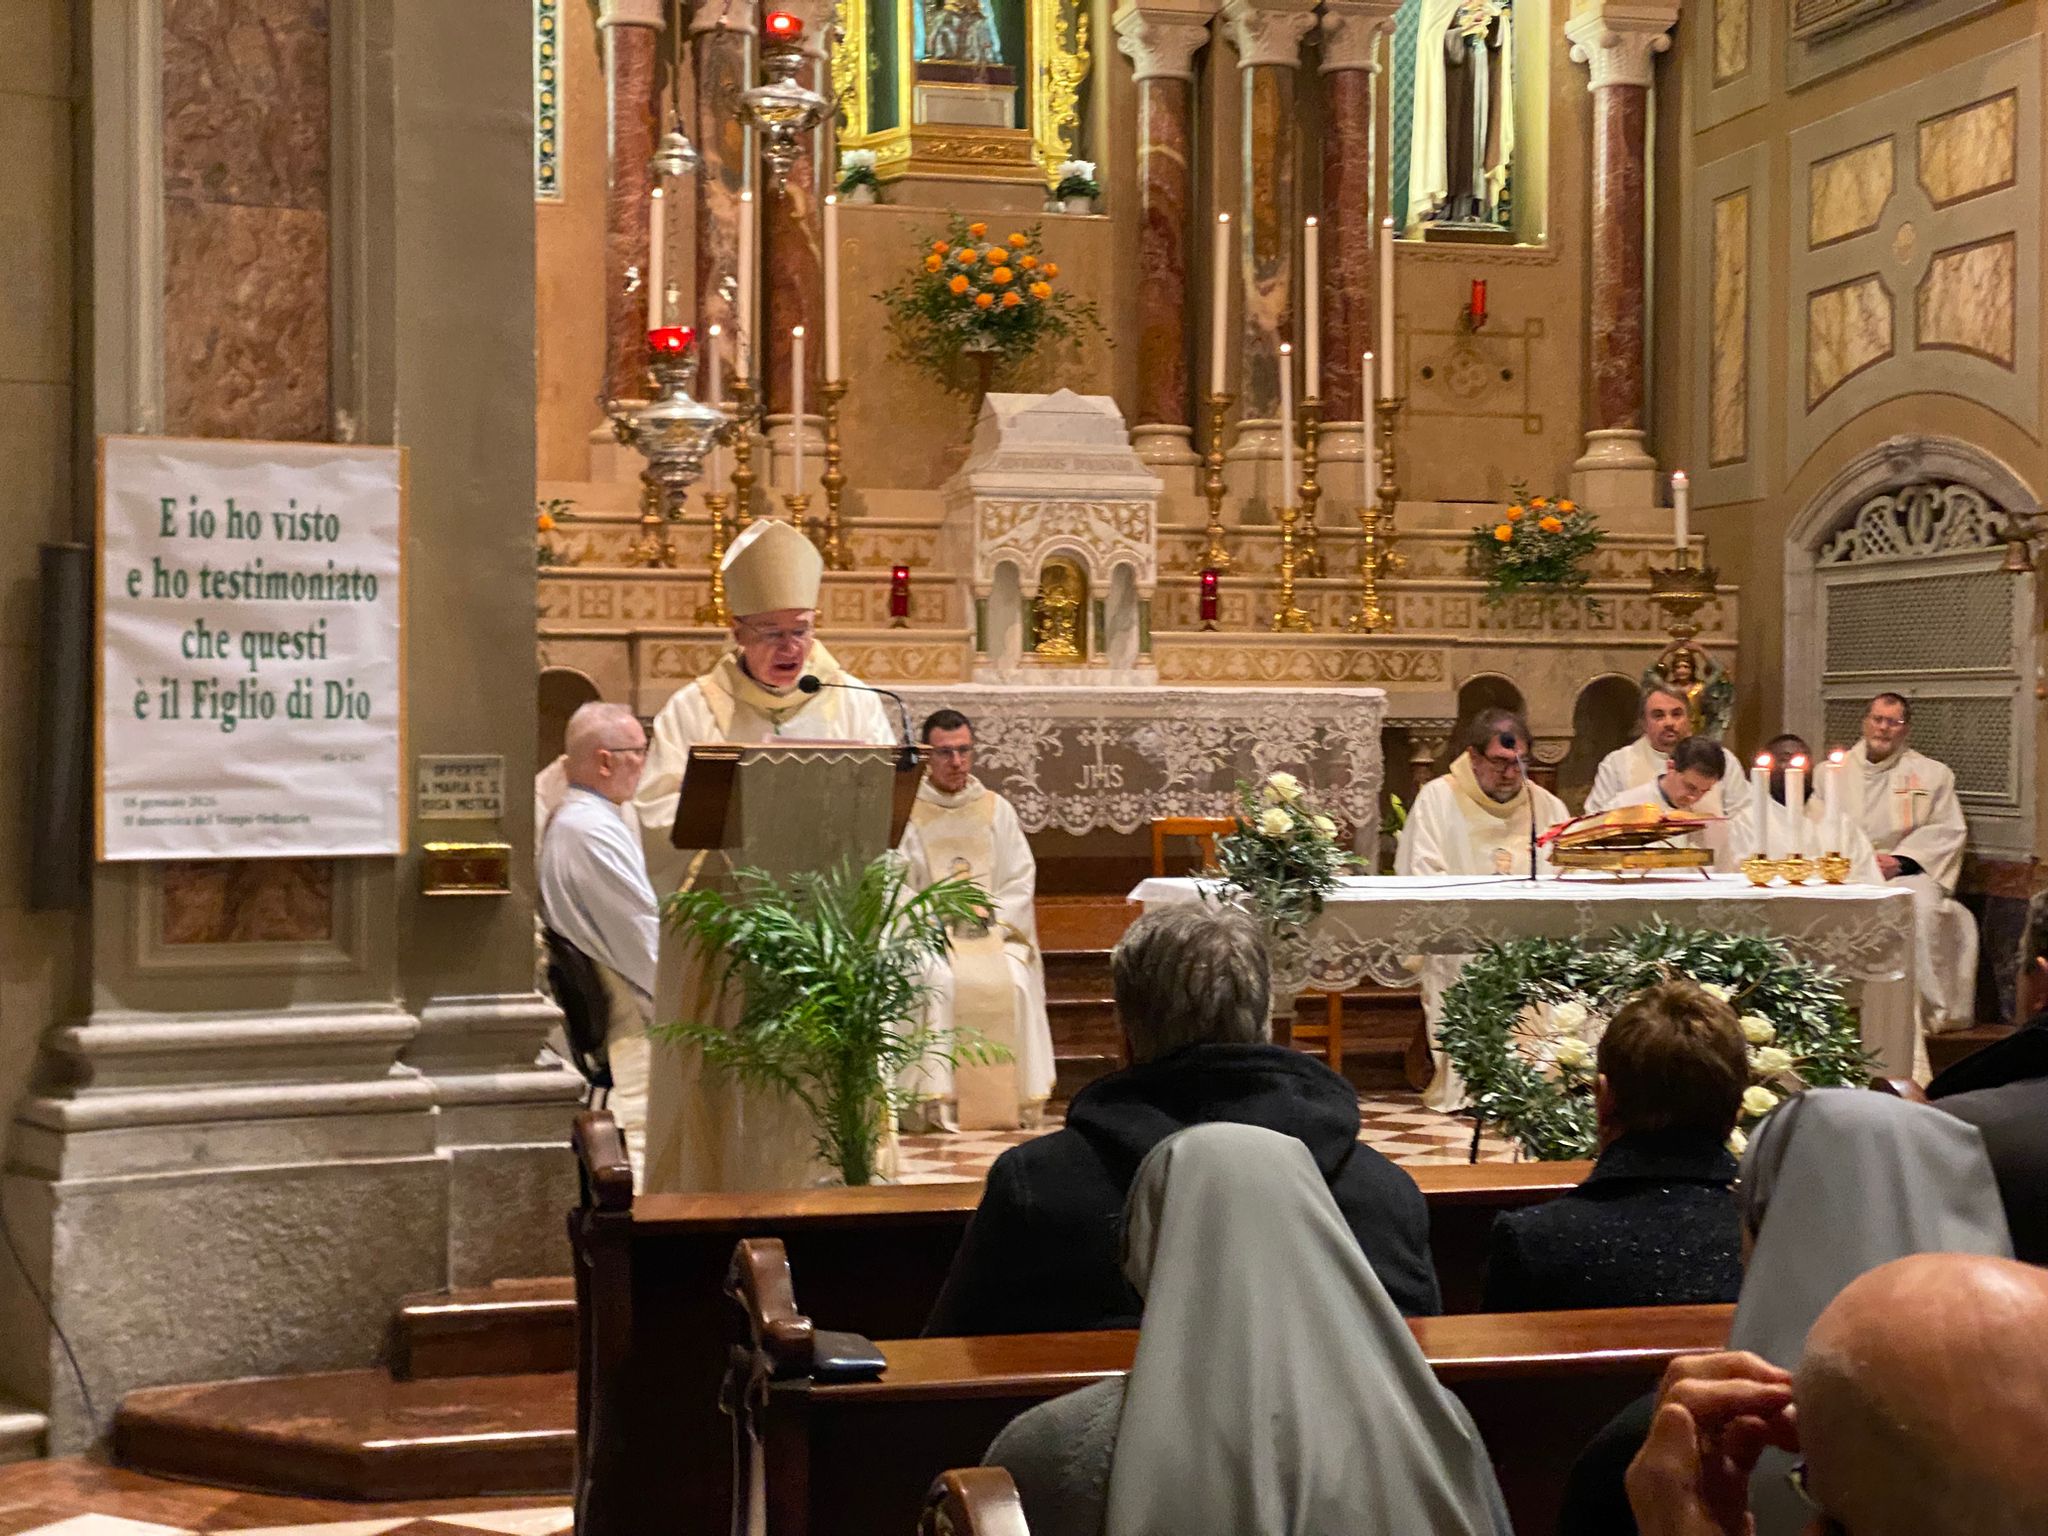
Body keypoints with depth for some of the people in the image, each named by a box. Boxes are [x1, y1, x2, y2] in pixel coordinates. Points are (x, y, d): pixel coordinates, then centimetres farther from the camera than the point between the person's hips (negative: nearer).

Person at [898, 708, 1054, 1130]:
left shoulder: (997, 810, 14)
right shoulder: (908, 811, 4)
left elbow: (1020, 880, 10)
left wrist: (992, 923, -6)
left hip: (992, 934, 2)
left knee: (1014, 982, -26)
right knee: (938, 984, -32)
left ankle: (1012, 1104, -20)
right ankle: (936, 1100, -29)